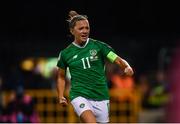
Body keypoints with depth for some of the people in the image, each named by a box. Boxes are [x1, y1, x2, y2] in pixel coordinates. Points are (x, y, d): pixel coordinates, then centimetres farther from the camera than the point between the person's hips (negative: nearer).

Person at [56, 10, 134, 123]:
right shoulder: (65, 54, 3)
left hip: (101, 97, 2)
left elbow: (118, 60, -7)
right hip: (80, 96, -2)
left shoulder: (99, 46, 0)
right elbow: (61, 76, 17)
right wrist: (61, 96, 5)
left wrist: (127, 67, -28)